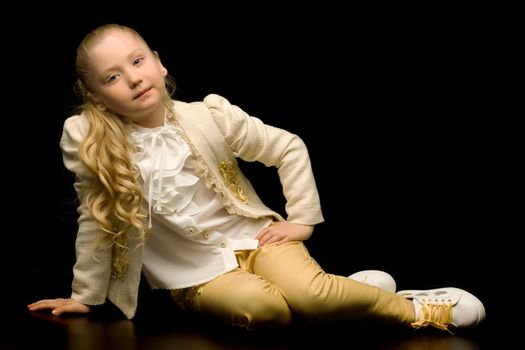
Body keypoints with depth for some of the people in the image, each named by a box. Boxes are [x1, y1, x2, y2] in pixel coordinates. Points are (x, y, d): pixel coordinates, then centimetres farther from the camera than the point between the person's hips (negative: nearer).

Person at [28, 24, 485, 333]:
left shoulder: (209, 117, -9)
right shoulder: (88, 143, -12)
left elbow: (289, 148, 2)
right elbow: (96, 222, 1)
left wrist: (302, 219, -1)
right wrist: (85, 297, 8)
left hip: (251, 236, 1)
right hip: (195, 273, -1)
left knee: (308, 291, -30)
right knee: (261, 306, -33)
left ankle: (417, 308, -9)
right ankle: (341, 292, -8)